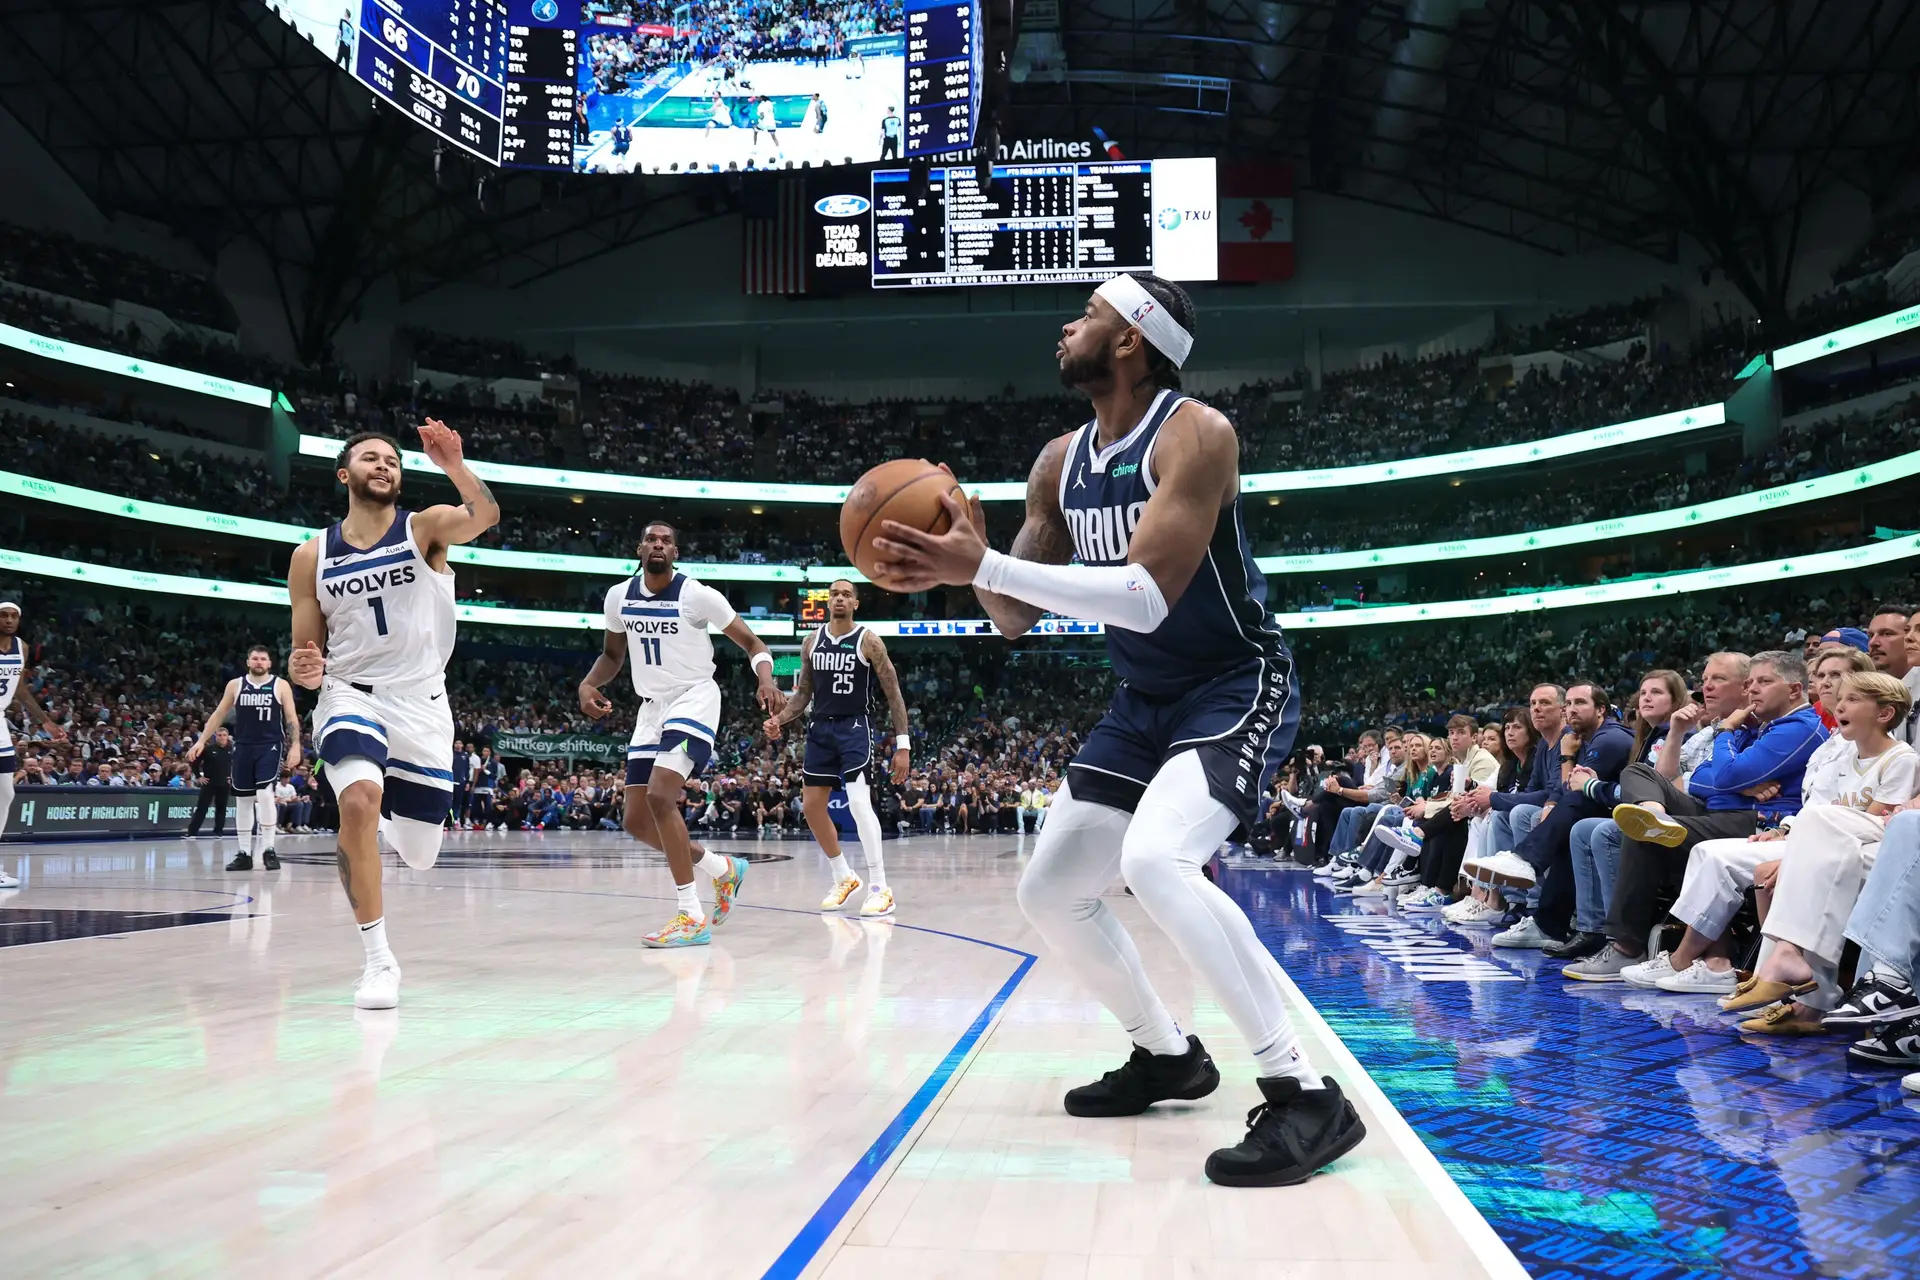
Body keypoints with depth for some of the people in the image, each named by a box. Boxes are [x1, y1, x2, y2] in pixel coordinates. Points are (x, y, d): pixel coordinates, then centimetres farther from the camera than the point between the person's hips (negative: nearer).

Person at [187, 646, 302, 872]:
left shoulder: (281, 686, 0)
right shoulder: (235, 685, 7)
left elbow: (292, 718, 0)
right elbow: (219, 714, 12)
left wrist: (295, 746, -10)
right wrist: (201, 740, 6)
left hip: (270, 747, -3)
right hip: (243, 747, 3)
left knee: (265, 794, -17)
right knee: (242, 799, 6)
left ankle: (268, 849, -8)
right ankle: (244, 853, 13)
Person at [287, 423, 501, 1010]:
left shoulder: (425, 527, -3)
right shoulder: (311, 556, 3)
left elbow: (485, 516, -25)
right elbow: (305, 651, 8)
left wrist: (455, 467, -45)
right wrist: (303, 669, -16)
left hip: (422, 703, 0)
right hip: (351, 695, 0)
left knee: (419, 855, 7)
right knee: (359, 801, -32)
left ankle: (389, 813, 46)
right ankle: (379, 960, -20)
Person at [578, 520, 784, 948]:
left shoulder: (698, 595, -13)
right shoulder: (619, 596, 3)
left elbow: (751, 643, -6)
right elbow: (613, 654, 18)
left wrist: (766, 680, -26)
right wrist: (588, 684, -2)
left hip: (694, 699, -7)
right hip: (651, 707, 7)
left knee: (660, 797, -26)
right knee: (636, 821, 4)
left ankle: (691, 916, -19)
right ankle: (723, 868, 26)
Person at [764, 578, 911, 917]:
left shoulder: (868, 642, -8)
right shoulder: (811, 643, 6)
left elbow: (893, 695, -7)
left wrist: (902, 745, -11)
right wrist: (779, 719, -3)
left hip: (854, 728, -6)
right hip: (820, 729, 6)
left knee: (859, 802, -21)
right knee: (812, 806, 7)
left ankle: (880, 888, -14)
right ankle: (844, 878, 25)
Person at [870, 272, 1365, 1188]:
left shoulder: (1195, 434, -21)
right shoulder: (1060, 462, 2)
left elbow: (1147, 597, -32)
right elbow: (1016, 620, 5)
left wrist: (982, 565, -35)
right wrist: (967, 566, -17)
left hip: (1239, 687, -8)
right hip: (1143, 700, 8)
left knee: (1156, 861, -33)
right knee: (1049, 892, 8)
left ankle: (1306, 1095, -20)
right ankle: (1168, 1055, 29)